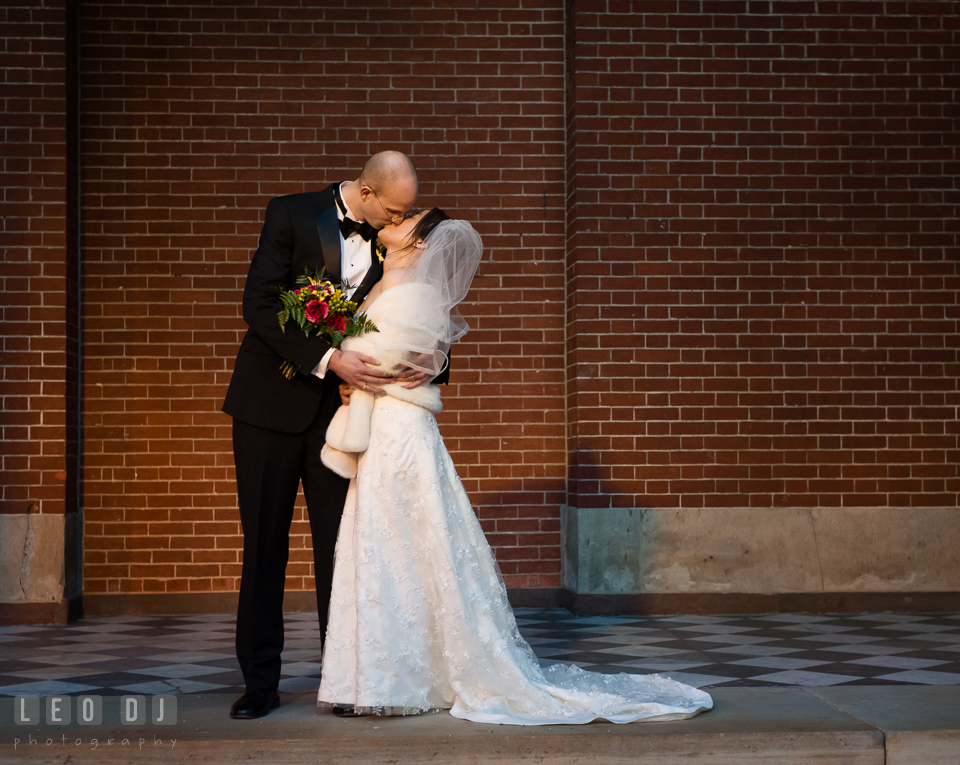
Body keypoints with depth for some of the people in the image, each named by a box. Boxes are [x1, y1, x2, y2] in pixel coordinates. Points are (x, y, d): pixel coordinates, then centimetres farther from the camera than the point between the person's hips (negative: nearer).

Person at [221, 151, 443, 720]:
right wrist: (327, 359, -25)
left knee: (340, 545, 2)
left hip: (341, 409, 3)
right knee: (264, 545, 3)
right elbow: (259, 304, -16)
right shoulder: (292, 215, -8)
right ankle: (261, 683, 10)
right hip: (274, 401, -2)